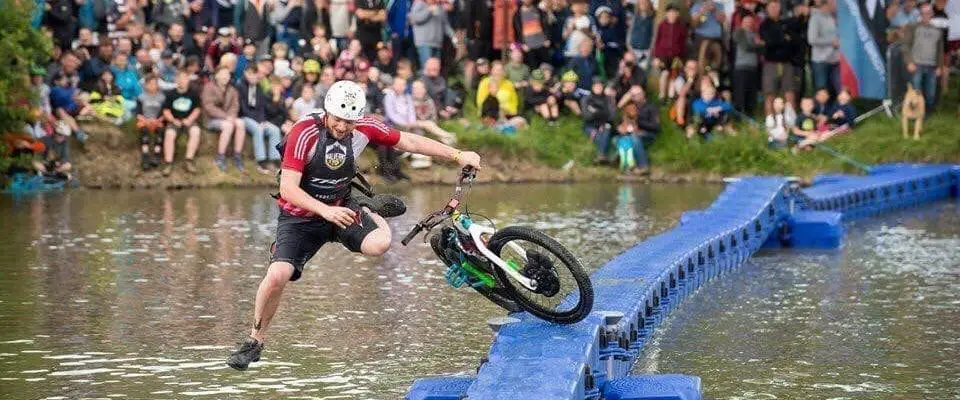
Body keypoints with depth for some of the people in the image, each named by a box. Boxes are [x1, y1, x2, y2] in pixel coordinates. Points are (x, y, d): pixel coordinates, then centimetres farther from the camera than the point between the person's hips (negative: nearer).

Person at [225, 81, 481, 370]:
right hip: (300, 216, -3)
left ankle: (369, 212, 14)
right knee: (278, 275, -25)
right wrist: (325, 210, -42)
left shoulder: (364, 128, -12)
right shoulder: (305, 133, -25)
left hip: (341, 206, 3)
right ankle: (254, 342, -2)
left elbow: (410, 142, 1)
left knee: (379, 244, -27)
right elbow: (288, 188, -29)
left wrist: (457, 155, 1)